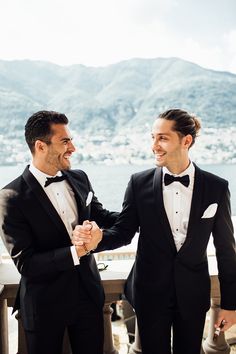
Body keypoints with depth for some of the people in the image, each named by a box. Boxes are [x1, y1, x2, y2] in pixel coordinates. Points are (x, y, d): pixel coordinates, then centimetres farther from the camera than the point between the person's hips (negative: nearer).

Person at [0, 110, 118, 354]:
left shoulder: (79, 178, -2)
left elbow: (100, 216, 13)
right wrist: (75, 251, -30)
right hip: (45, 305, -4)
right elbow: (25, 263, -20)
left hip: (88, 294, 5)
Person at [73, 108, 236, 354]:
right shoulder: (139, 183, -7)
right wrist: (97, 237, -24)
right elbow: (124, 232, -2)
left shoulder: (216, 187, -7)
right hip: (151, 294, 0)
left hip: (193, 295, 1)